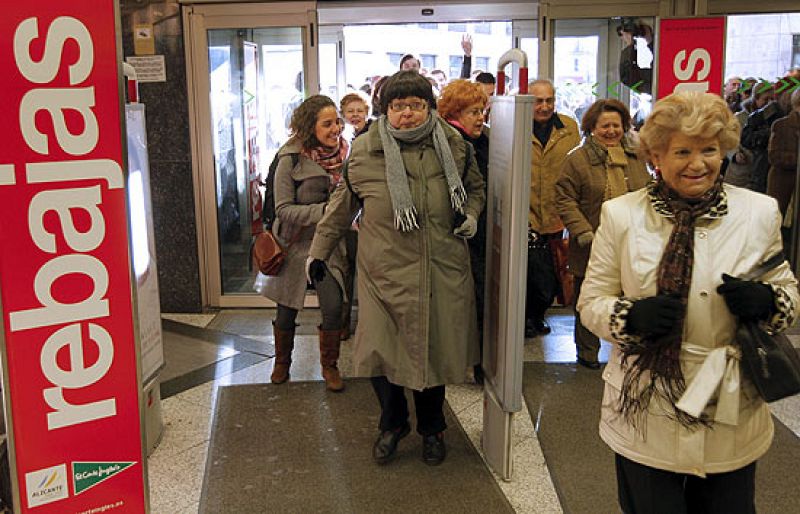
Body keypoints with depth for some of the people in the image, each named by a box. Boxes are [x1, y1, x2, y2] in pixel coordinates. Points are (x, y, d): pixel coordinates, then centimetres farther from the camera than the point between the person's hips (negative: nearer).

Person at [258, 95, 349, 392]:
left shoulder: (342, 155, -3)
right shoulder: (291, 160, -15)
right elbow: (284, 210, -15)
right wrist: (323, 211, -27)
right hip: (296, 244, -2)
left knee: (333, 306, -6)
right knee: (287, 310, 11)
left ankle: (329, 366, 17)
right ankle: (282, 363, 35)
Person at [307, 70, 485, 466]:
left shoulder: (453, 146, 2)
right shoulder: (364, 151, -2)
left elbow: (475, 188, 19)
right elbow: (342, 206, 10)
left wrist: (471, 214, -1)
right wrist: (319, 251, 14)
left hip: (443, 273, 2)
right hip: (385, 273, -1)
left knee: (435, 352, 12)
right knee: (380, 351, -2)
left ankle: (431, 428, 38)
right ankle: (393, 422, 29)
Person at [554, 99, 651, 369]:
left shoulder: (635, 157, 11)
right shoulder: (578, 159, -4)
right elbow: (565, 199, -7)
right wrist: (581, 231, -16)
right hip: (592, 247, -3)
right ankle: (587, 352, 26)